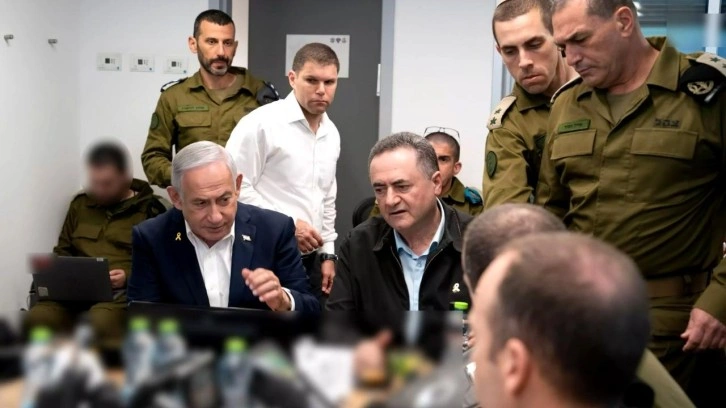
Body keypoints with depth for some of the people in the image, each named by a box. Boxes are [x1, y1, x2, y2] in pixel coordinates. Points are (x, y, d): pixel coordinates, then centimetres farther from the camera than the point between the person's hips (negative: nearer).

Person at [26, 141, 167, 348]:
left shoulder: (150, 209, 5)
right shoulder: (80, 204, 20)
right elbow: (63, 250, 29)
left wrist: (129, 276, -15)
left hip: (124, 290, -4)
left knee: (102, 321, -38)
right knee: (38, 317, -27)